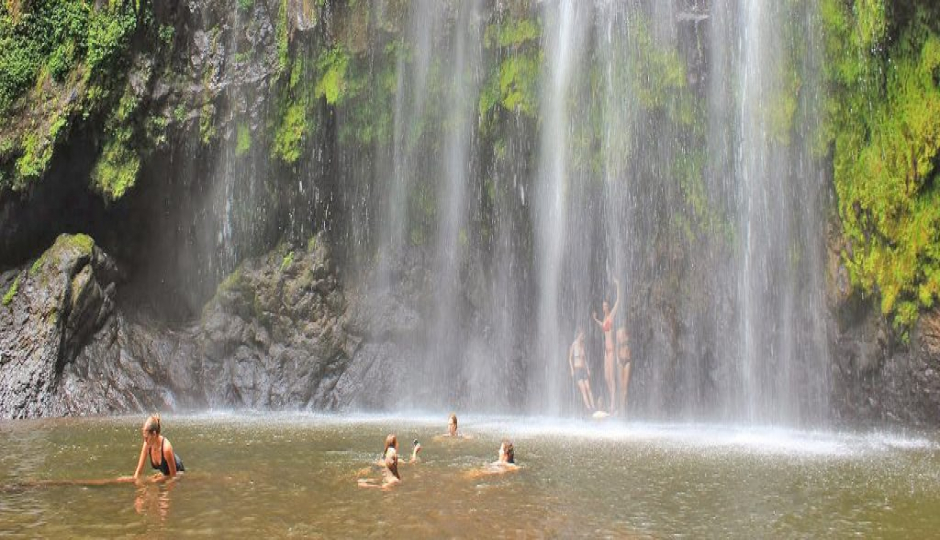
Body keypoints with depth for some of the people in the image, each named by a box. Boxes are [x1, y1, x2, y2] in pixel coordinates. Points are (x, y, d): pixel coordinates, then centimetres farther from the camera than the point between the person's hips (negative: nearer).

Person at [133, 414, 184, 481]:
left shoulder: (166, 447, -36)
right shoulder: (147, 445, -18)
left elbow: (173, 475, -25)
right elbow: (138, 471, -10)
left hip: (178, 473, -6)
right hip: (164, 474, 6)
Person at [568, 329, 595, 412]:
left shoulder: (582, 345, 13)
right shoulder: (573, 345, -6)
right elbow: (570, 358, -5)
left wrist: (588, 369, 12)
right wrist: (572, 370, -10)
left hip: (584, 370, 6)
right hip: (576, 370, -6)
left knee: (588, 388, -4)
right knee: (583, 389, -14)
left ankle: (593, 406, -9)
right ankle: (588, 407, -21)